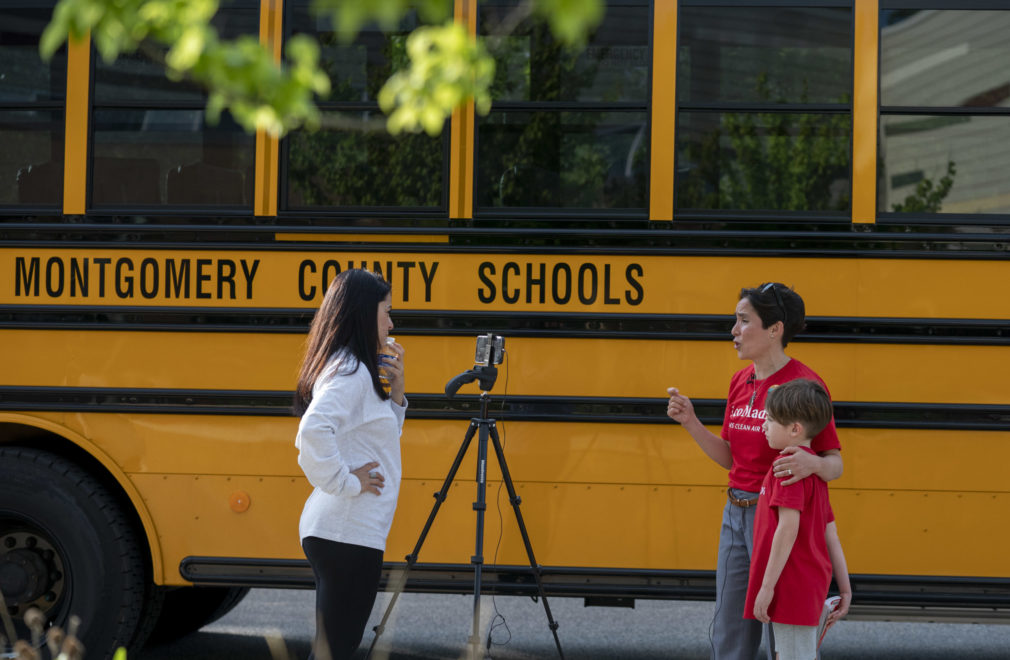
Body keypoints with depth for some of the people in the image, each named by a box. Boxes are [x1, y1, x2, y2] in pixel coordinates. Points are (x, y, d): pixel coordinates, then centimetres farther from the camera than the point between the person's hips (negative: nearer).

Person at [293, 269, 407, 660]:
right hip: (349, 533, -10)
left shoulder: (344, 366, 16)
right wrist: (345, 481, -21)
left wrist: (395, 393, 11)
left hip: (331, 531, 10)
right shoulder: (351, 371, -14)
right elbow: (314, 430, -32)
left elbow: (376, 438, 25)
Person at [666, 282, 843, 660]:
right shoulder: (741, 381, 9)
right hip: (736, 515, 8)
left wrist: (812, 463, -34)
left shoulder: (805, 384, -14)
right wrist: (690, 422, 2)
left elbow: (835, 464, -12)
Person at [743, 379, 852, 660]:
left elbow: (788, 527, -23)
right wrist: (845, 589, 19)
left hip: (791, 585, -10)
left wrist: (767, 586, -22)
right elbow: (831, 534, 18)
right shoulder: (813, 467, 17)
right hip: (811, 586, 10)